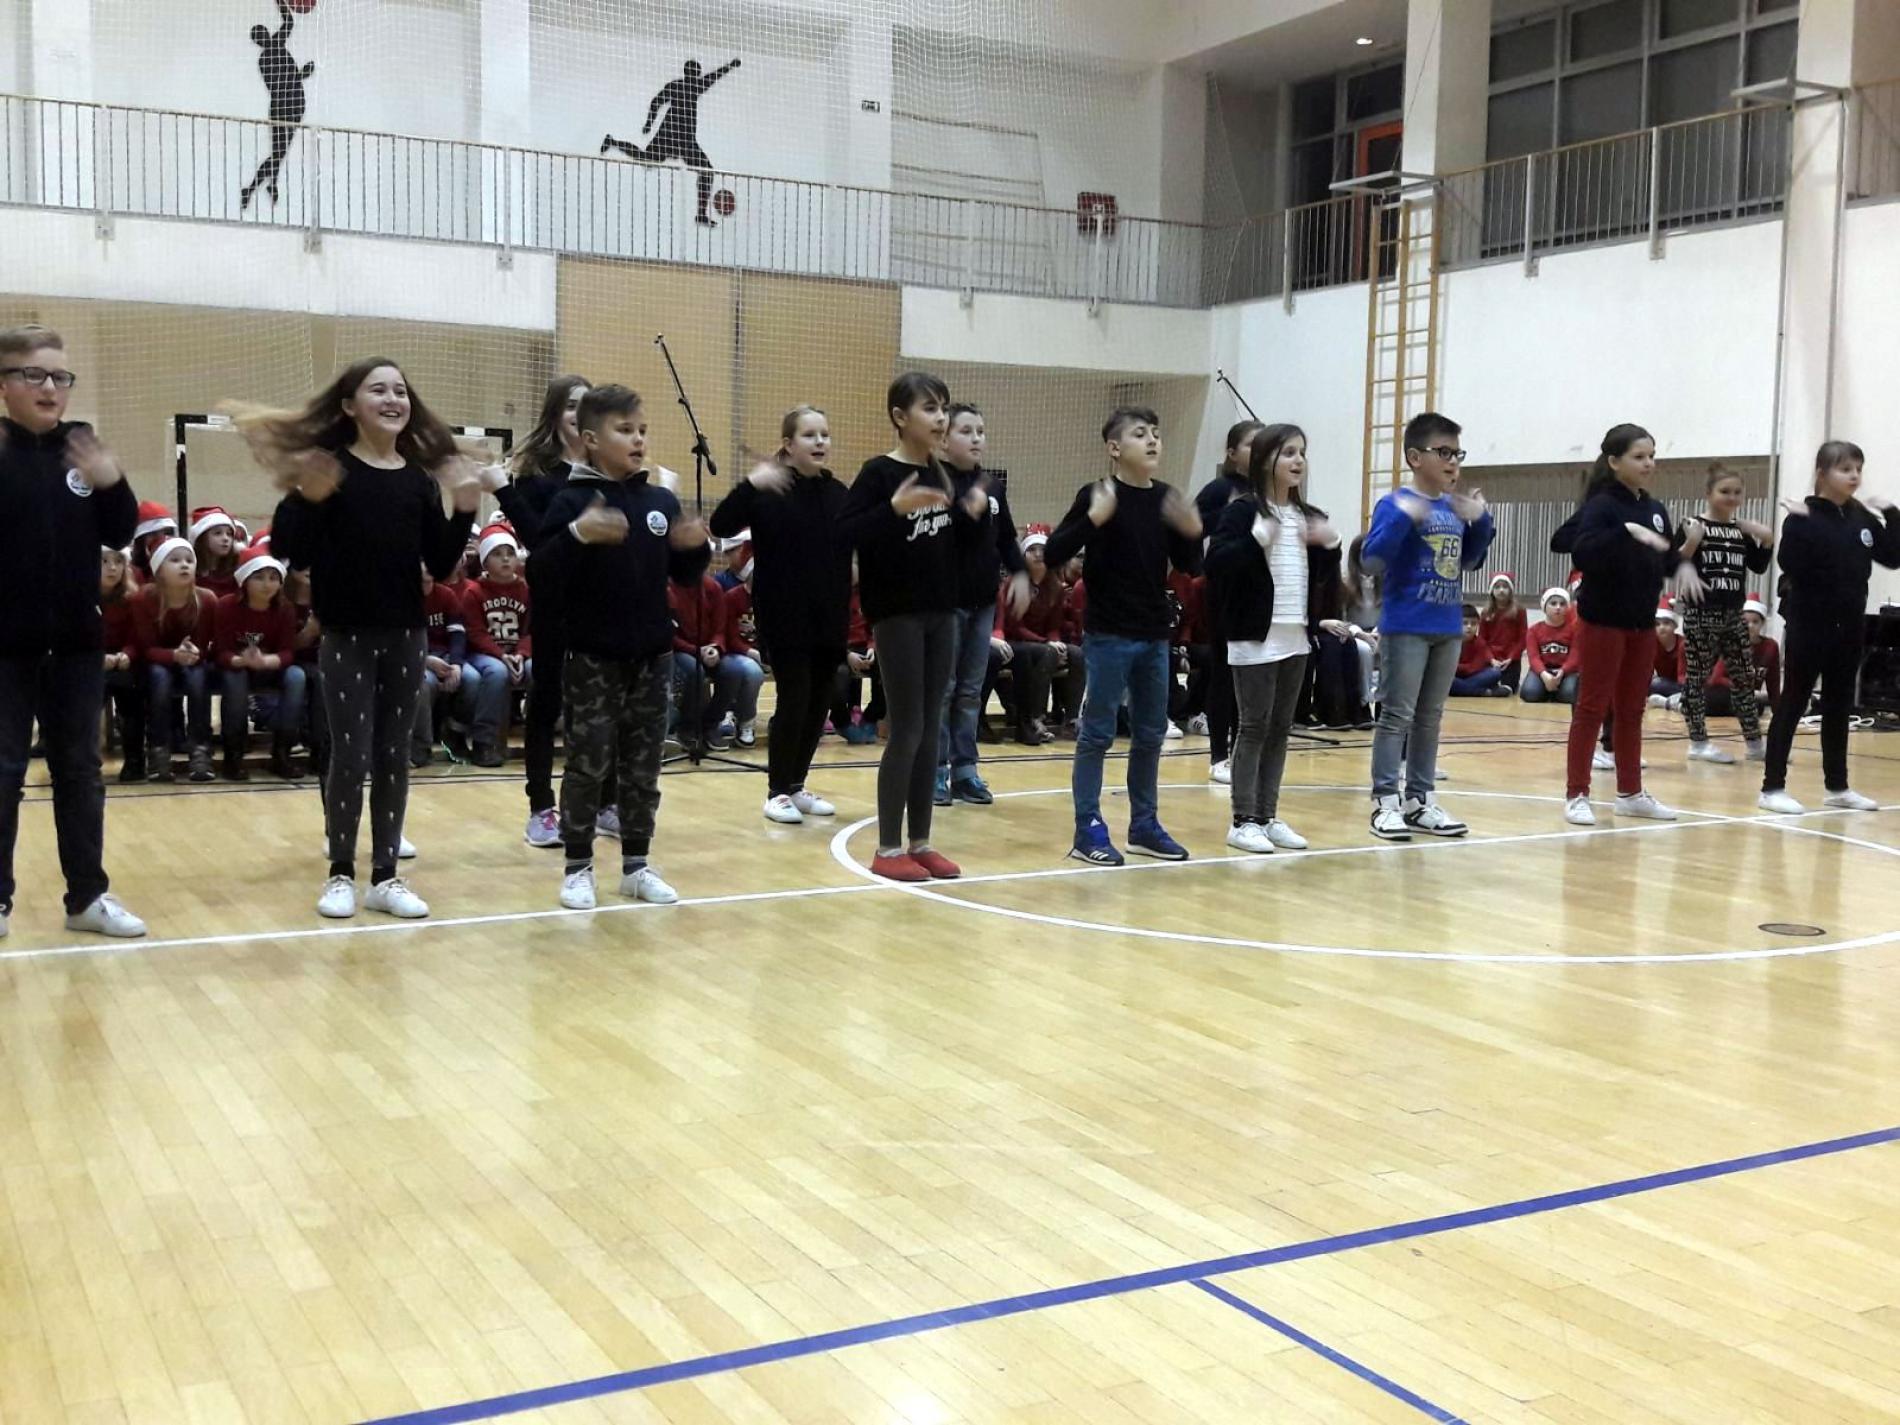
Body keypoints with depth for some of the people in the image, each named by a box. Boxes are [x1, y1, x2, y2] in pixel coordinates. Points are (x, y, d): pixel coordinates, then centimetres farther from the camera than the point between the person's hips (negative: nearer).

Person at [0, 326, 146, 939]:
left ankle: (88, 895, 19)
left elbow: (120, 535, 5)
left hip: (76, 639, 4)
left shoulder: (82, 446, 5)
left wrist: (112, 484, -12)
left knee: (80, 768, 11)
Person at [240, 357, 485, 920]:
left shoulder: (421, 478, 5)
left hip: (406, 635, 4)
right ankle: (340, 873, 14)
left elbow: (441, 567, 5)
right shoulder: (326, 468, -7)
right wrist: (305, 498, -27)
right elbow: (289, 553, -13)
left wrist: (464, 511, -7)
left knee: (393, 756, 8)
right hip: (345, 636, -4)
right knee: (351, 757, -1)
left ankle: (386, 876, 16)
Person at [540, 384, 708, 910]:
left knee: (643, 765, 10)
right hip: (593, 655, -4)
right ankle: (578, 867, 12)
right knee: (587, 763, 1)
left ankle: (637, 864, 20)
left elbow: (683, 574, 13)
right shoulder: (572, 501, -7)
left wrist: (697, 547, -7)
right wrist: (578, 536, -31)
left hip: (652, 654, 4)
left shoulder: (662, 502, 7)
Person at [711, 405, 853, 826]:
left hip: (829, 618, 5)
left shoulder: (838, 493, 8)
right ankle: (778, 791, 9)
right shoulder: (769, 490, -8)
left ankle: (796, 785, 23)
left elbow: (854, 551, 12)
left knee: (820, 702, 9)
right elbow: (721, 526, -20)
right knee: (794, 700, -5)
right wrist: (749, 486, -32)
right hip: (785, 617, -5)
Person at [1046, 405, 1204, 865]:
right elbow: (1052, 555, -14)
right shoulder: (1096, 495, -9)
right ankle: (1088, 829, 7)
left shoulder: (1167, 500, 6)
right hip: (1108, 634, -6)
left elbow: (1191, 568, 10)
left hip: (1154, 635, 6)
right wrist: (1093, 520, -27)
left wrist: (1192, 533, -10)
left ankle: (1144, 824, 24)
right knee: (1098, 733, 0)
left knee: (1150, 734, 12)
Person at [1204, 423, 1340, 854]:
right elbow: (1215, 564, -18)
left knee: (1280, 729, 9)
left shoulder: (1309, 517, 12)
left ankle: (1268, 816, 16)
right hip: (1255, 636, -7)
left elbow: (1324, 578, 18)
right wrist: (1257, 540, -27)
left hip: (1295, 637, 7)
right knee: (1253, 727, -4)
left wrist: (1330, 545, 0)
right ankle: (1243, 820, 2)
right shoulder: (1242, 510, -8)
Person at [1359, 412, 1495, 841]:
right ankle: (1385, 801, 2)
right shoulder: (1395, 505, -10)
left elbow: (1471, 561, 16)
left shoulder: (1456, 509, 9)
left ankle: (1421, 799, 19)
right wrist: (1402, 517, -29)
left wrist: (1481, 521, 1)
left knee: (1430, 717, 12)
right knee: (1397, 715, -3)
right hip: (1406, 628, -7)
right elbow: (1372, 559, -19)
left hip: (1448, 628, 7)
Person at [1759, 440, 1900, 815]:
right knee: (1793, 703, -3)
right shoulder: (1804, 517, -10)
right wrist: (1797, 523, -27)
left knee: (1839, 706, 12)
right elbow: (1789, 564, -21)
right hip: (1809, 624, -6)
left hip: (1849, 626, 6)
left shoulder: (1863, 519, 8)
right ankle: (1772, 787, 0)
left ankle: (1837, 786, 21)